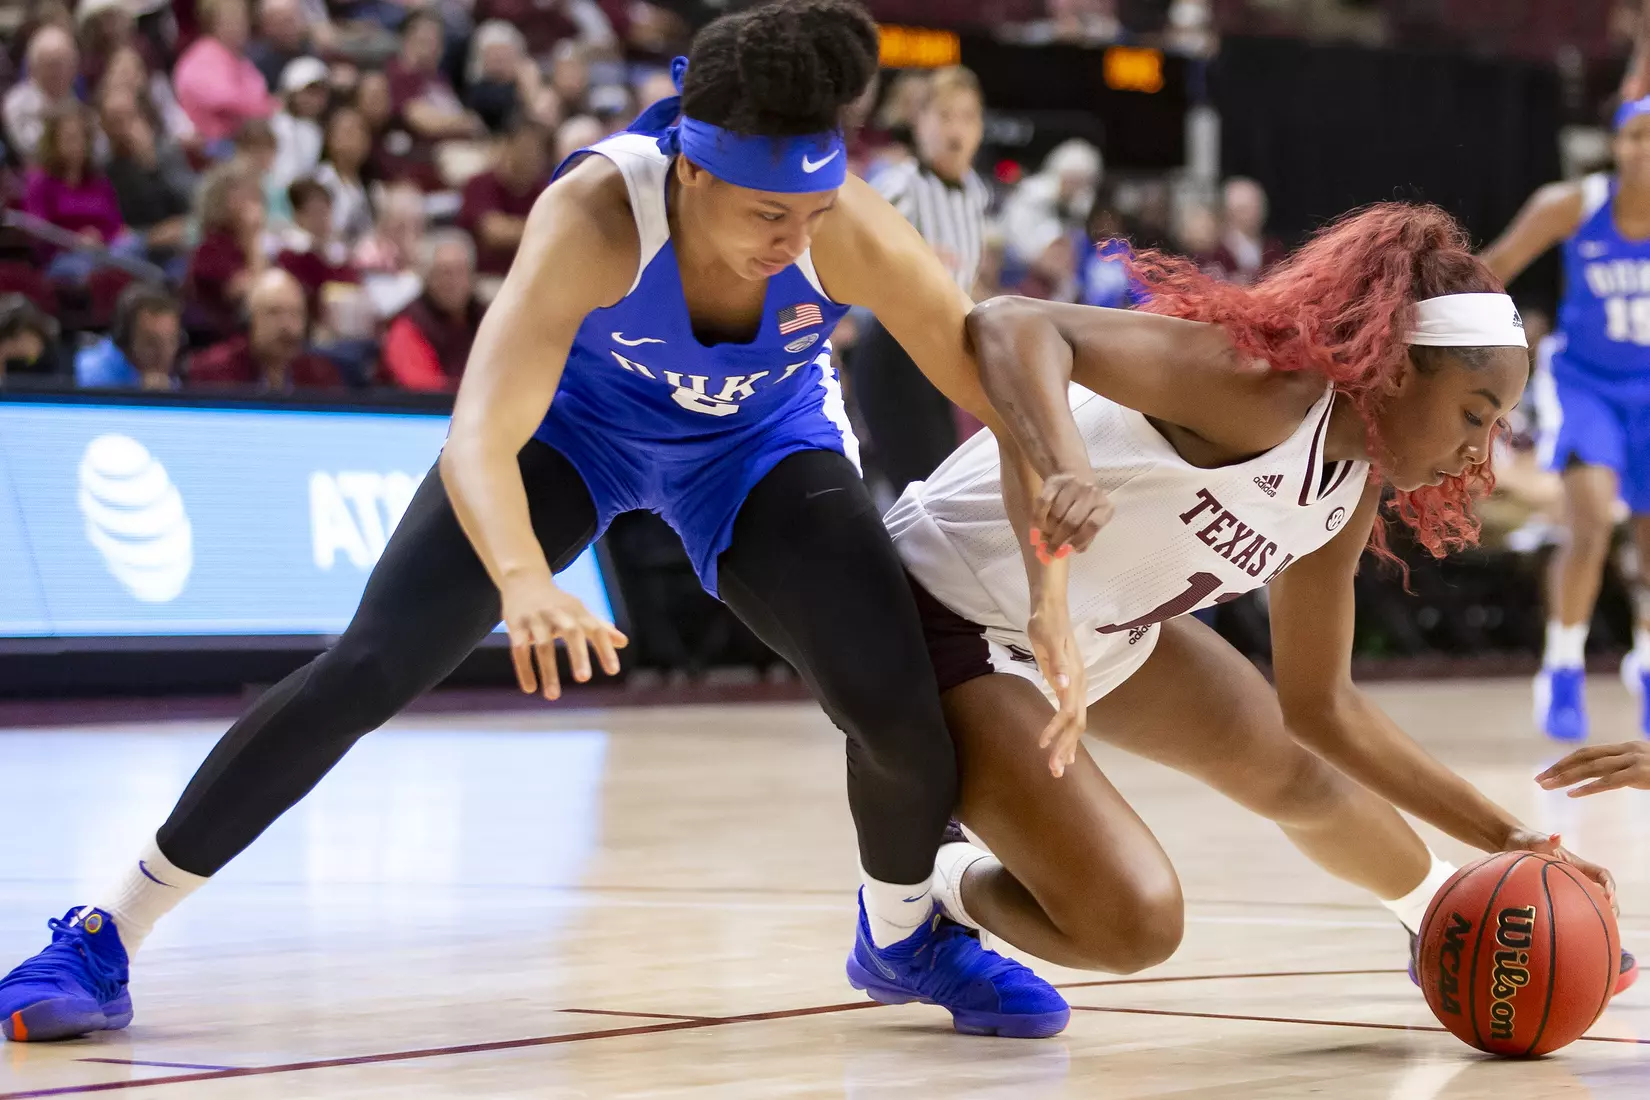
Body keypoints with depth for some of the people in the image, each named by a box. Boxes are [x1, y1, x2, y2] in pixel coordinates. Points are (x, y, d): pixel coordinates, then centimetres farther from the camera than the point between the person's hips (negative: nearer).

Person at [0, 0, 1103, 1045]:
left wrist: (1060, 483, -45)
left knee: (900, 701, -17)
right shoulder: (595, 214, -40)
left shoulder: (849, 231, -34)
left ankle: (904, 935, 17)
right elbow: (479, 439, -48)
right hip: (575, 413, -2)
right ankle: (104, 941, -4)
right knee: (371, 667, -16)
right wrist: (524, 581, -68)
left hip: (760, 438, 2)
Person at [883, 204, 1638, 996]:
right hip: (952, 614, -9)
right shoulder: (1267, 382, -30)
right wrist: (1051, 585, -55)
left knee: (1297, 777, 22)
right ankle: (935, 893, 11)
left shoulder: (1353, 491, -2)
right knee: (1131, 924, -19)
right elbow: (1013, 329, -45)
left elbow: (1319, 705, 10)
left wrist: (1505, 838, 5)